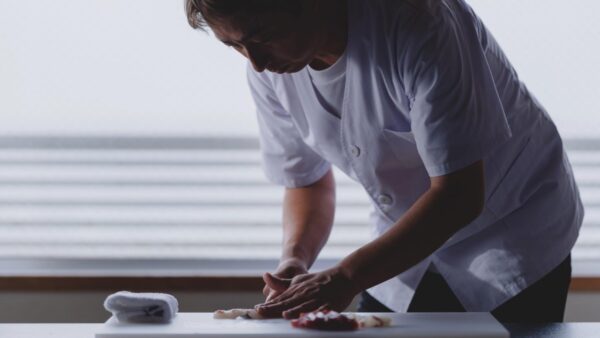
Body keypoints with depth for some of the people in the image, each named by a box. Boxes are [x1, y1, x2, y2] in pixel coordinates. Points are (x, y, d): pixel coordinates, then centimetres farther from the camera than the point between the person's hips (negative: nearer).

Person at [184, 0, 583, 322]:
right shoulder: (268, 70, -12)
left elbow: (459, 194, -30)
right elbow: (308, 180, 3)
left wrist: (345, 277, -36)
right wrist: (295, 257, -17)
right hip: (409, 249, 5)